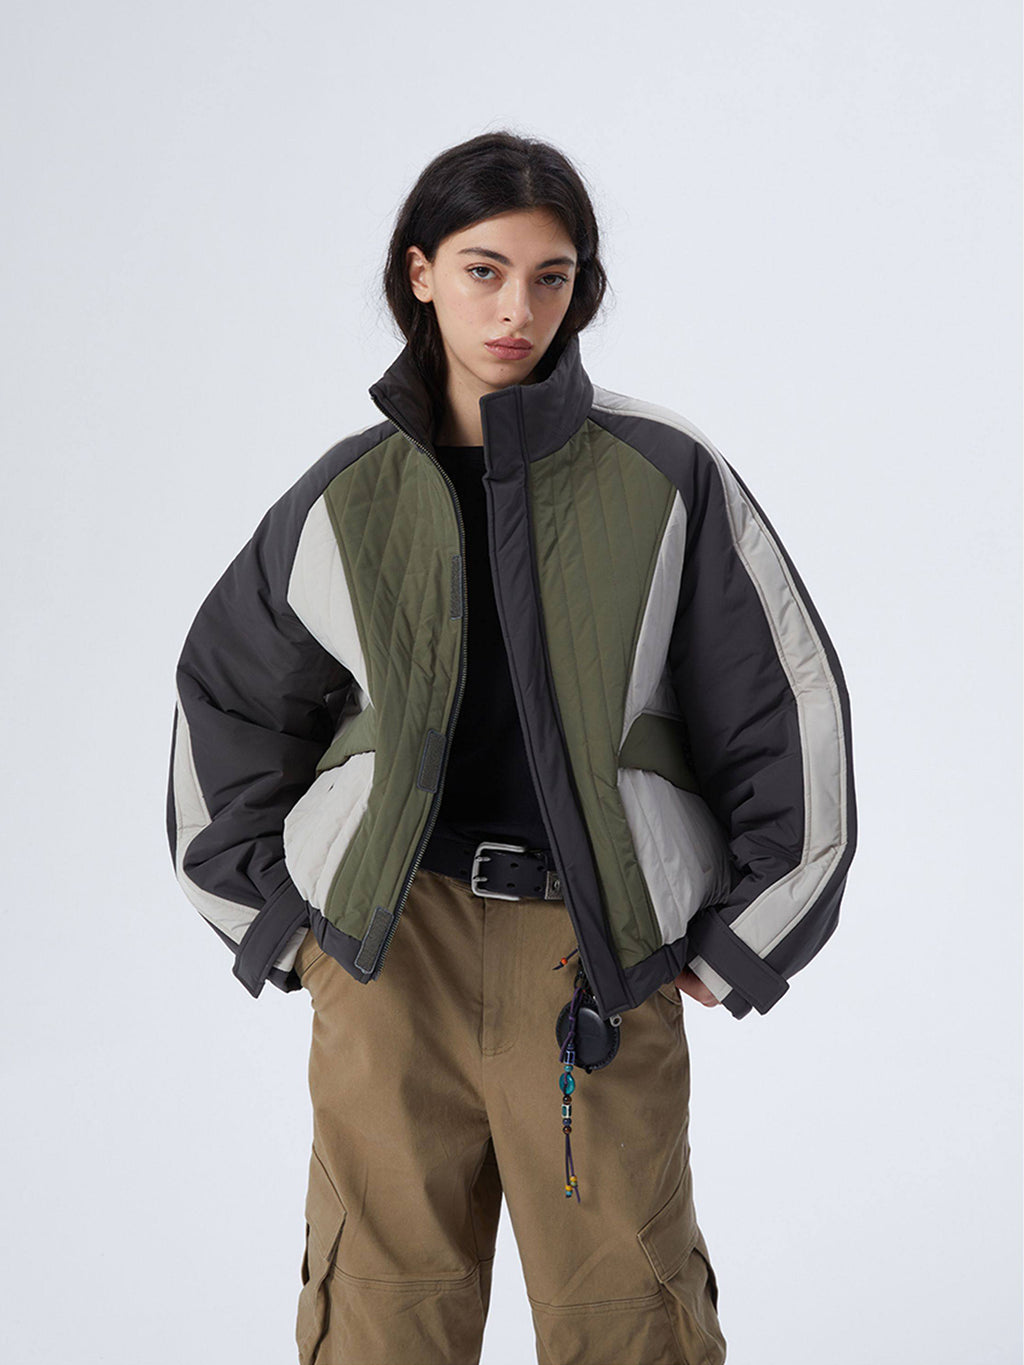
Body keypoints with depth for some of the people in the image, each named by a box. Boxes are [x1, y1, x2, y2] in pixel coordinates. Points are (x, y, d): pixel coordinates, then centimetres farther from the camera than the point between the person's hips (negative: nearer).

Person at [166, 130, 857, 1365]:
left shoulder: (665, 479, 1)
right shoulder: (349, 498, 6)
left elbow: (788, 705, 5)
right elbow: (226, 698, 17)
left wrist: (738, 944, 5)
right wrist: (273, 919, 13)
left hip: (599, 955, -1)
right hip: (389, 944, 1)